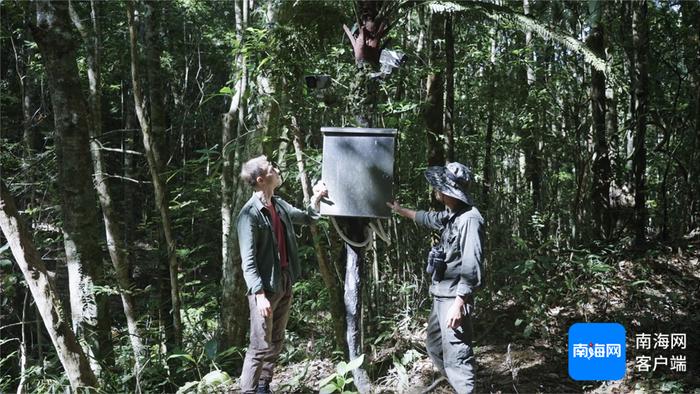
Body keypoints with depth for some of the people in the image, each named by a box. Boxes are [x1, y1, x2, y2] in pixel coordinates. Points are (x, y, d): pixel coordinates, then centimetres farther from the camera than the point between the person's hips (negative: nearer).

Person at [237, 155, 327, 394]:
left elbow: (306, 218, 24)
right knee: (261, 347, -2)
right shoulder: (250, 214, -17)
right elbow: (248, 260, -19)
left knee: (276, 343, 17)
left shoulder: (280, 205, 6)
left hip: (285, 284, 8)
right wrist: (259, 294, -25)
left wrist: (316, 198, 5)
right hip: (265, 288, -8)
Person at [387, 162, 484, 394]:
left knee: (456, 357, -7)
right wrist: (401, 210, 44)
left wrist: (458, 305, -26)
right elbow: (428, 218, 32)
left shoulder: (469, 219, -21)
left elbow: (471, 268, -25)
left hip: (454, 299, -10)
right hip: (440, 297, 10)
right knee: (435, 347, 22)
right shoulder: (450, 216, 9)